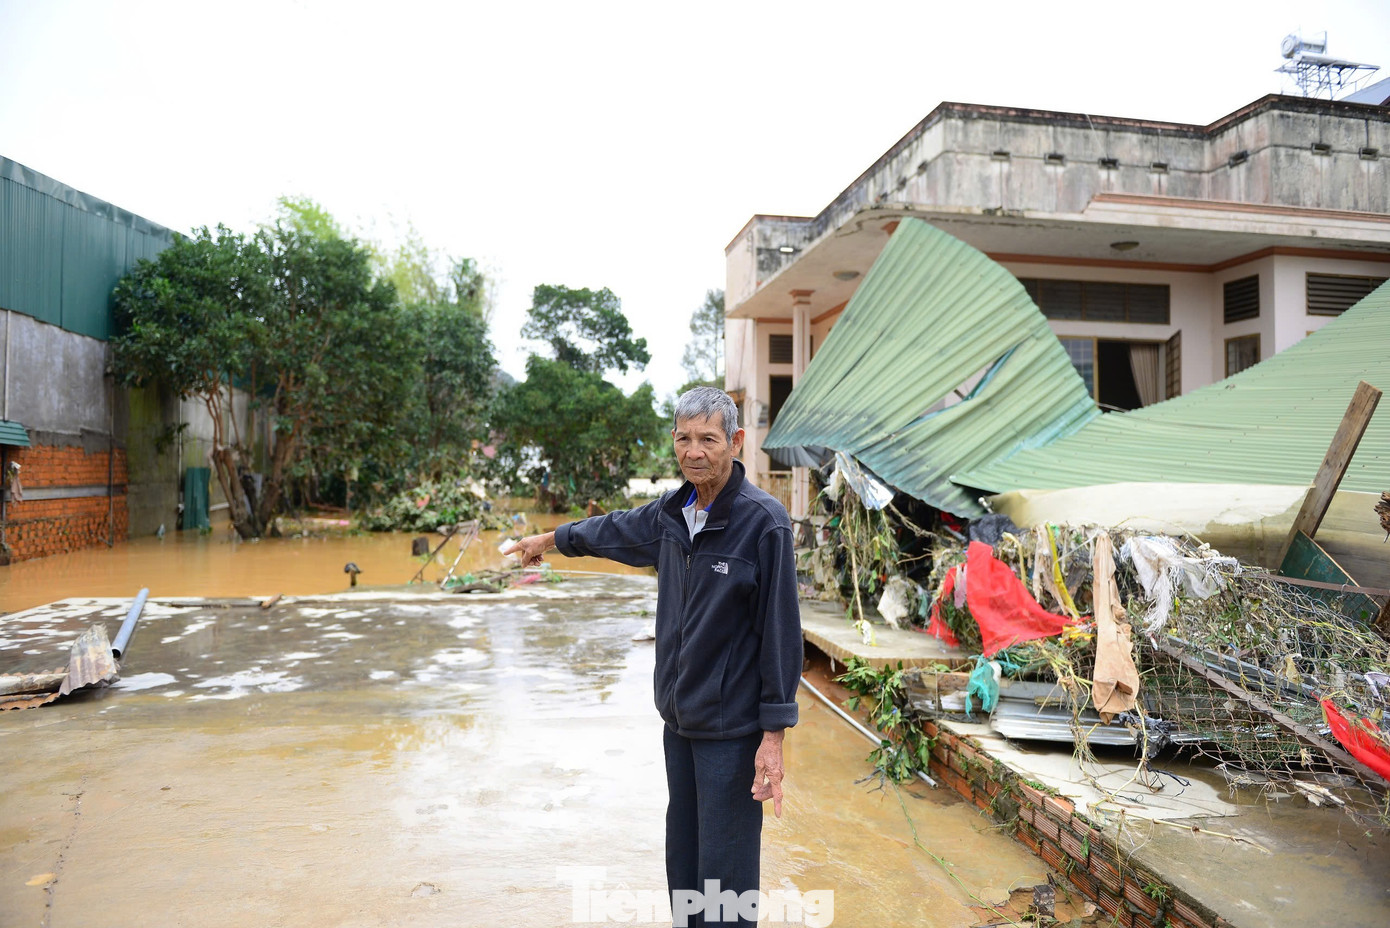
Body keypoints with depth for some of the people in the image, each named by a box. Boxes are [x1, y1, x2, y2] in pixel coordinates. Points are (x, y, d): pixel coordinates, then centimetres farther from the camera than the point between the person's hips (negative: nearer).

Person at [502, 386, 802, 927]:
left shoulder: (764, 522, -16)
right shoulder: (670, 514, 3)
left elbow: (781, 632, -15)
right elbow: (614, 530, 24)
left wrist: (774, 734, -16)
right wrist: (551, 539, 39)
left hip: (732, 728, -6)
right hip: (679, 719, 6)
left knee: (725, 874, 0)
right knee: (682, 858, 17)